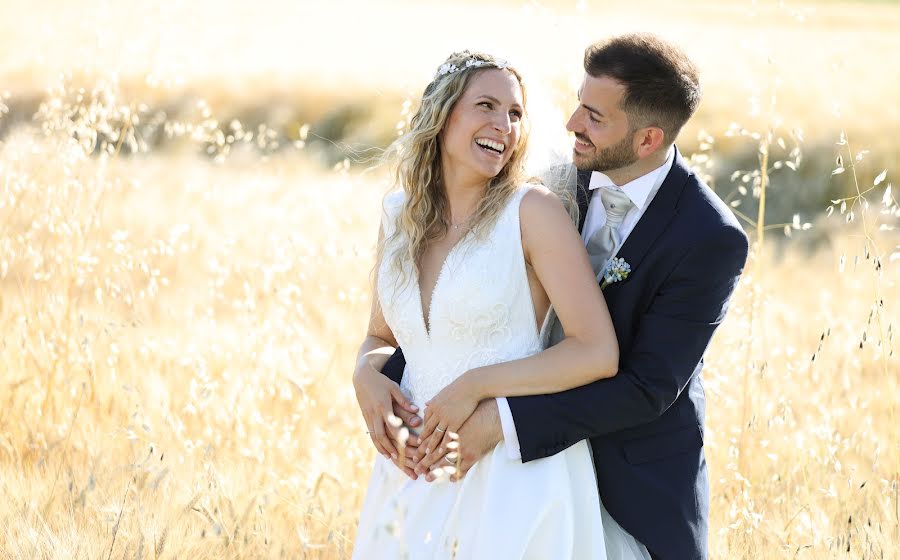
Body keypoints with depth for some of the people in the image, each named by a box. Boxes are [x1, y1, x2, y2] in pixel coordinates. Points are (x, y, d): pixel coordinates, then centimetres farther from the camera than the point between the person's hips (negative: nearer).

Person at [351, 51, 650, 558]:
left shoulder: (533, 211, -10)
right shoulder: (400, 216, 6)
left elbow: (598, 353, -14)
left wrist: (477, 385, -17)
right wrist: (368, 375, -5)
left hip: (514, 475, -5)